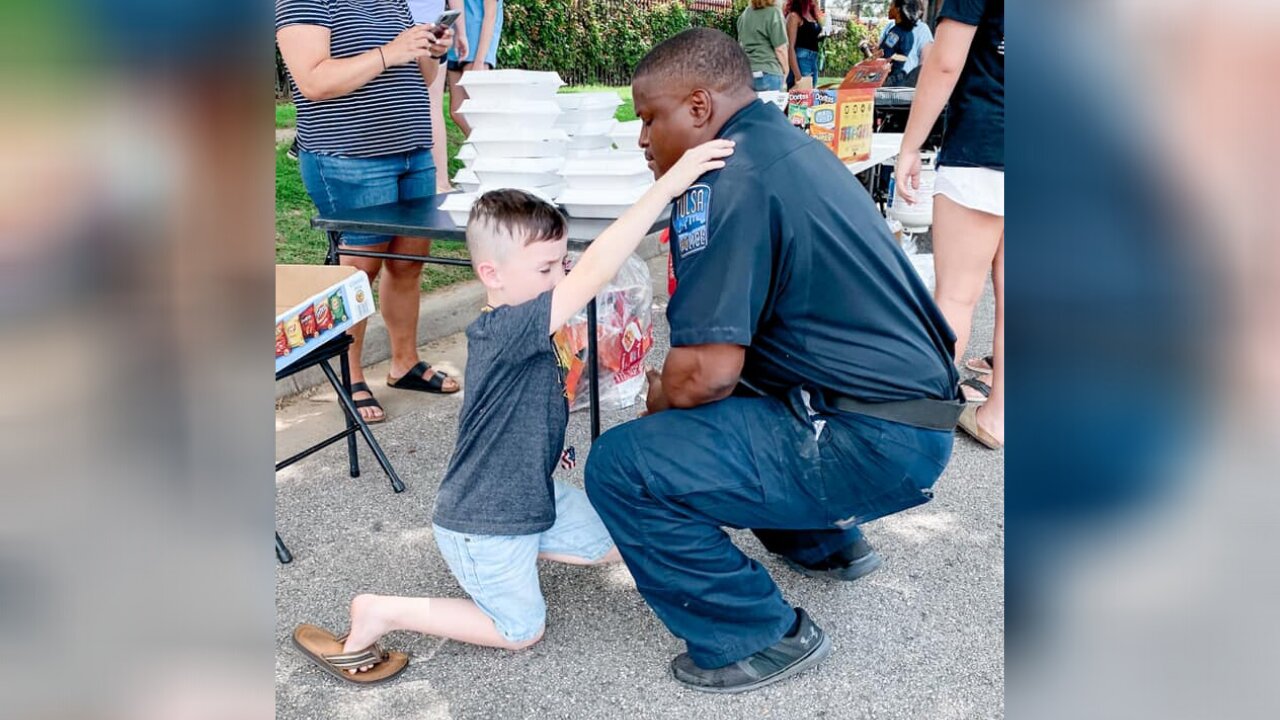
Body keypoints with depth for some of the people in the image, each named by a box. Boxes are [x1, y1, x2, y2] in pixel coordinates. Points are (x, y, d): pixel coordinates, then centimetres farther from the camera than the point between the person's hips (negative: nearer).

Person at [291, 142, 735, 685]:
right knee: (522, 630, 8)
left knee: (611, 546, 18)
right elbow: (595, 272, -43)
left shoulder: (523, 335, -3)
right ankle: (379, 614, 11)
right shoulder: (502, 332, -34)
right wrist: (668, 183, -46)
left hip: (532, 495, 9)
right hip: (480, 523, -9)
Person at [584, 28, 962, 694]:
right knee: (710, 406, 27)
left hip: (870, 442, -10)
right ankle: (826, 534, 32)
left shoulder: (724, 180, -17)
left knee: (621, 467, -13)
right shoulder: (789, 144, 13)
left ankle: (763, 637, 1)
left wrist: (659, 403, 0)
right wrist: (674, 392, 17)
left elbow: (705, 372, -22)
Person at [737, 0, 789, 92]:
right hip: (768, 73, -6)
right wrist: (785, 72, 3)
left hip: (746, 73, 6)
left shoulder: (744, 14, 13)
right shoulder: (773, 12, -7)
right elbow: (780, 49, -9)